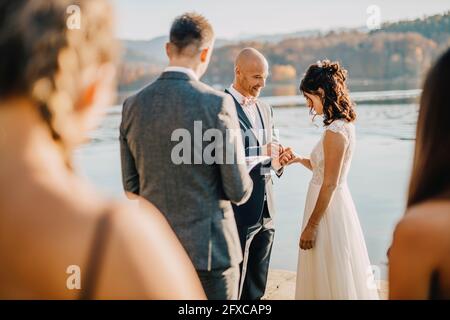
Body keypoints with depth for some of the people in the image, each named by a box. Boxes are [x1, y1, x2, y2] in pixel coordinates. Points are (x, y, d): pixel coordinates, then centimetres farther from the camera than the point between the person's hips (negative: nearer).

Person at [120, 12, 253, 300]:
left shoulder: (134, 105, -1)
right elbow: (239, 190, -11)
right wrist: (244, 183, 11)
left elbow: (132, 187, 5)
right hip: (209, 248, -4)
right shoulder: (217, 104, -15)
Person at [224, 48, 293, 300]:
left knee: (257, 288, 17)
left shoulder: (265, 109, 15)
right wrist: (260, 154, -22)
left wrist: (278, 160, -6)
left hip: (266, 211, 7)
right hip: (238, 211, -7)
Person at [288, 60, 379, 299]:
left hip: (329, 208, -9)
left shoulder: (335, 131, -21)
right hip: (335, 205, 9)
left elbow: (330, 184, -21)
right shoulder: (343, 124, 7)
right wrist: (299, 159, 3)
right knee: (334, 275, 20)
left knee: (330, 280, 5)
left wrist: (311, 226, -17)